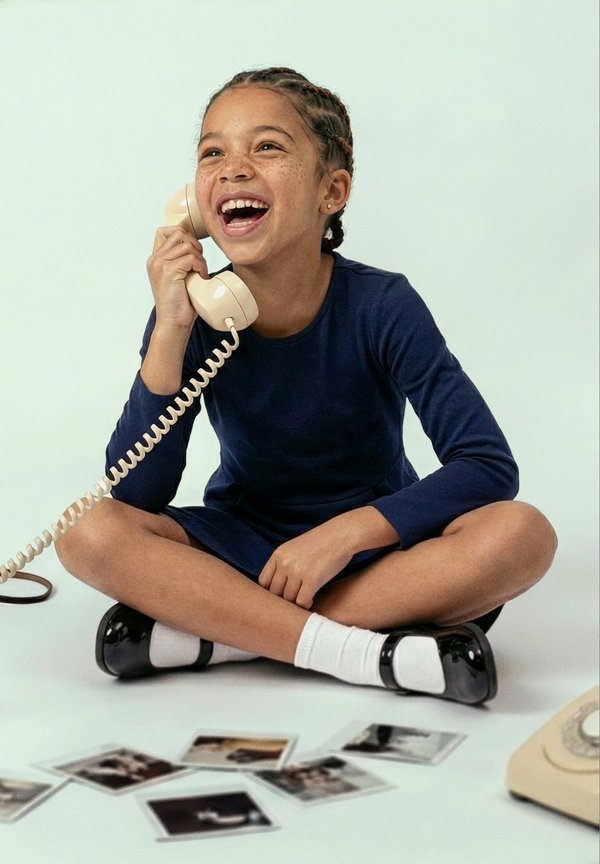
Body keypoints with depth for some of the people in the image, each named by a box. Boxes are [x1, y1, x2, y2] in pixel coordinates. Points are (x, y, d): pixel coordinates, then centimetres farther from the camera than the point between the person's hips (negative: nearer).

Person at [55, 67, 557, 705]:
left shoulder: (381, 306, -16)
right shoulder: (195, 315, -11)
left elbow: (489, 466, -19)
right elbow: (135, 496, -18)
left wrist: (346, 532, -27)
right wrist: (170, 334, -27)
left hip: (372, 546, -1)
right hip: (241, 547, 1)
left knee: (522, 535, -29)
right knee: (90, 533, -25)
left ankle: (217, 634, -26)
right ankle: (365, 654, -28)